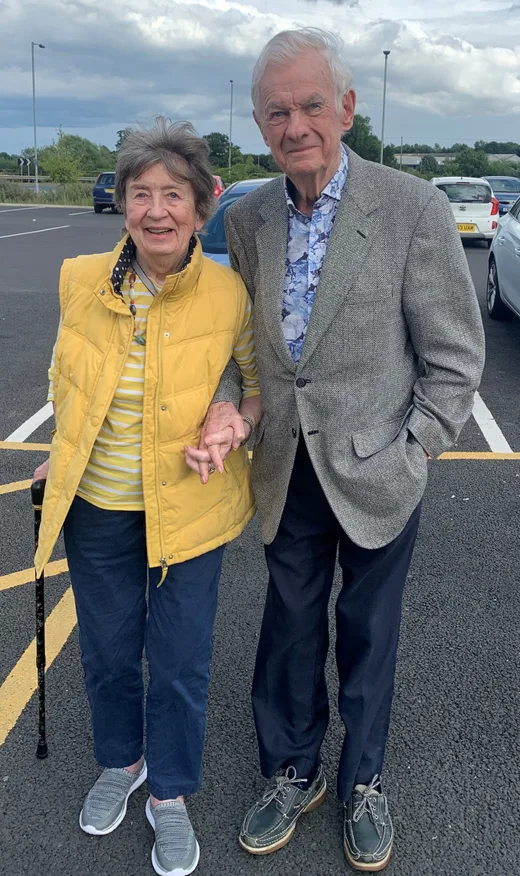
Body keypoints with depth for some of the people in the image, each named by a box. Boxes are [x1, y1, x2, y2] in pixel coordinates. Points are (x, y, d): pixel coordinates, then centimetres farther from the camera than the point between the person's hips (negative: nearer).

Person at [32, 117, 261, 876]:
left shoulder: (228, 294, -15)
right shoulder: (81, 280, -8)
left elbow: (262, 380, 2)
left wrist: (240, 423, -17)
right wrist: (63, 454, 8)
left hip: (188, 508, -2)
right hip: (96, 507, 3)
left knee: (181, 661, 10)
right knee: (107, 648, 20)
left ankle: (170, 793, 37)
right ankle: (120, 763, 48)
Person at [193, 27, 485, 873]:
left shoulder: (414, 209, -14)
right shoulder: (248, 217, 0)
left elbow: (453, 355, -9)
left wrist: (408, 456, -9)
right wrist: (225, 400, -7)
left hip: (374, 474, -3)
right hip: (288, 472, 4)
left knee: (368, 633, 15)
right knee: (290, 626, 17)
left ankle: (363, 782, 39)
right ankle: (294, 772, 40)